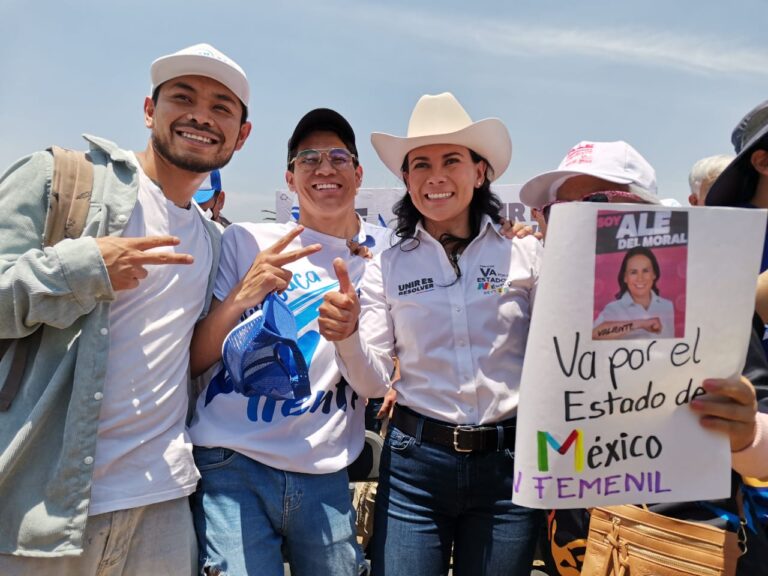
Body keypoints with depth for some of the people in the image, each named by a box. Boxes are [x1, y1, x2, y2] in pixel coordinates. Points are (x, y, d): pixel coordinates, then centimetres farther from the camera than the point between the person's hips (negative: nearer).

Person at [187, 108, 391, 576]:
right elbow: (194, 361, -3)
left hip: (326, 477, 3)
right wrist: (243, 295, -20)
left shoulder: (387, 251, 4)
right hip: (234, 467, -2)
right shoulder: (247, 242, -2)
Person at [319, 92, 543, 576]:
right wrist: (347, 336, -21)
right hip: (415, 463, 0)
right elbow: (375, 379, -1)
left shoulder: (526, 253, -1)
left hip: (509, 462, 1)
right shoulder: (389, 266, 1)